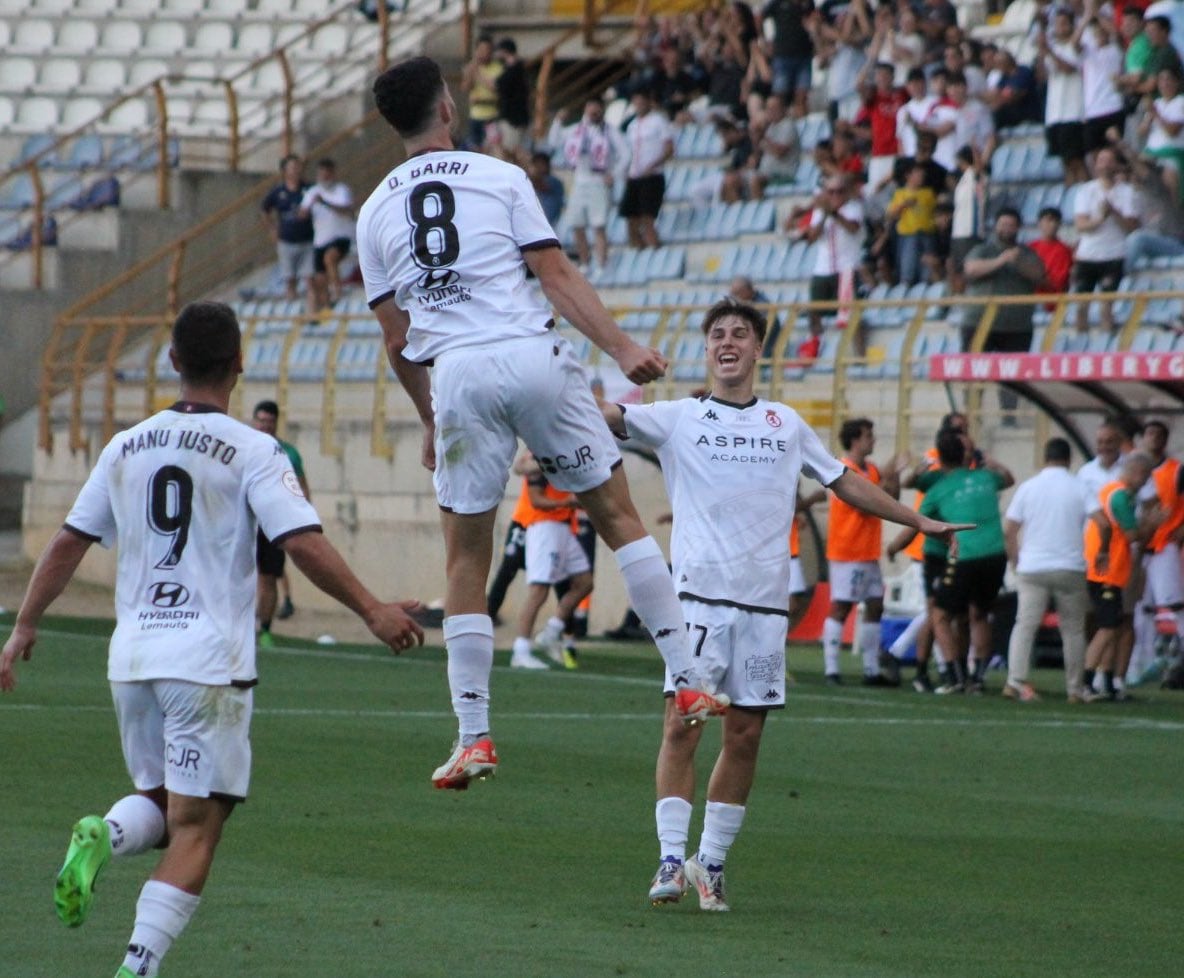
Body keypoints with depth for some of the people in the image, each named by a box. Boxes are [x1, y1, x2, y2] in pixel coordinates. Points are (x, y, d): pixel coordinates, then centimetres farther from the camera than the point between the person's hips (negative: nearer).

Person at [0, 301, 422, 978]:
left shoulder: (126, 448, 9)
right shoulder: (252, 452, -5)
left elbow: (68, 544, 13)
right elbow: (303, 542, -16)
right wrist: (372, 610, -11)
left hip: (132, 655, 5)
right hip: (209, 660, -5)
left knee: (161, 805, 20)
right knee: (194, 833, -2)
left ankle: (105, 837, -12)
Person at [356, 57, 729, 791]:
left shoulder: (377, 213, 13)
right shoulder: (500, 179, 5)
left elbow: (396, 338, 15)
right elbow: (556, 273, -4)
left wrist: (430, 422, 25)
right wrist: (622, 348, -6)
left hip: (457, 373, 2)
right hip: (533, 357, -2)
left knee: (467, 558, 7)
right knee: (617, 513, 8)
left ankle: (475, 737, 3)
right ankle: (689, 683, 3)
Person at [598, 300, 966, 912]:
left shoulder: (786, 424, 16)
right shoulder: (679, 418, 6)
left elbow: (846, 483, 24)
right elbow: (607, 416, -6)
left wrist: (919, 522, 25)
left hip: (764, 604, 3)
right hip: (699, 595, -3)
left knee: (744, 735, 2)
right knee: (681, 725, -11)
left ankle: (712, 862, 11)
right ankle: (671, 861, -9)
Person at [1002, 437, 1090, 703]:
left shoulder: (1028, 487, 3)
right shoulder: (1081, 489, 0)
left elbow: (1008, 529, 2)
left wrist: (1015, 559, 14)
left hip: (1032, 568, 1)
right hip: (1071, 568, -1)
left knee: (1025, 625, -2)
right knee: (1073, 629, 9)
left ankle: (1016, 681, -19)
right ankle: (1075, 688, 12)